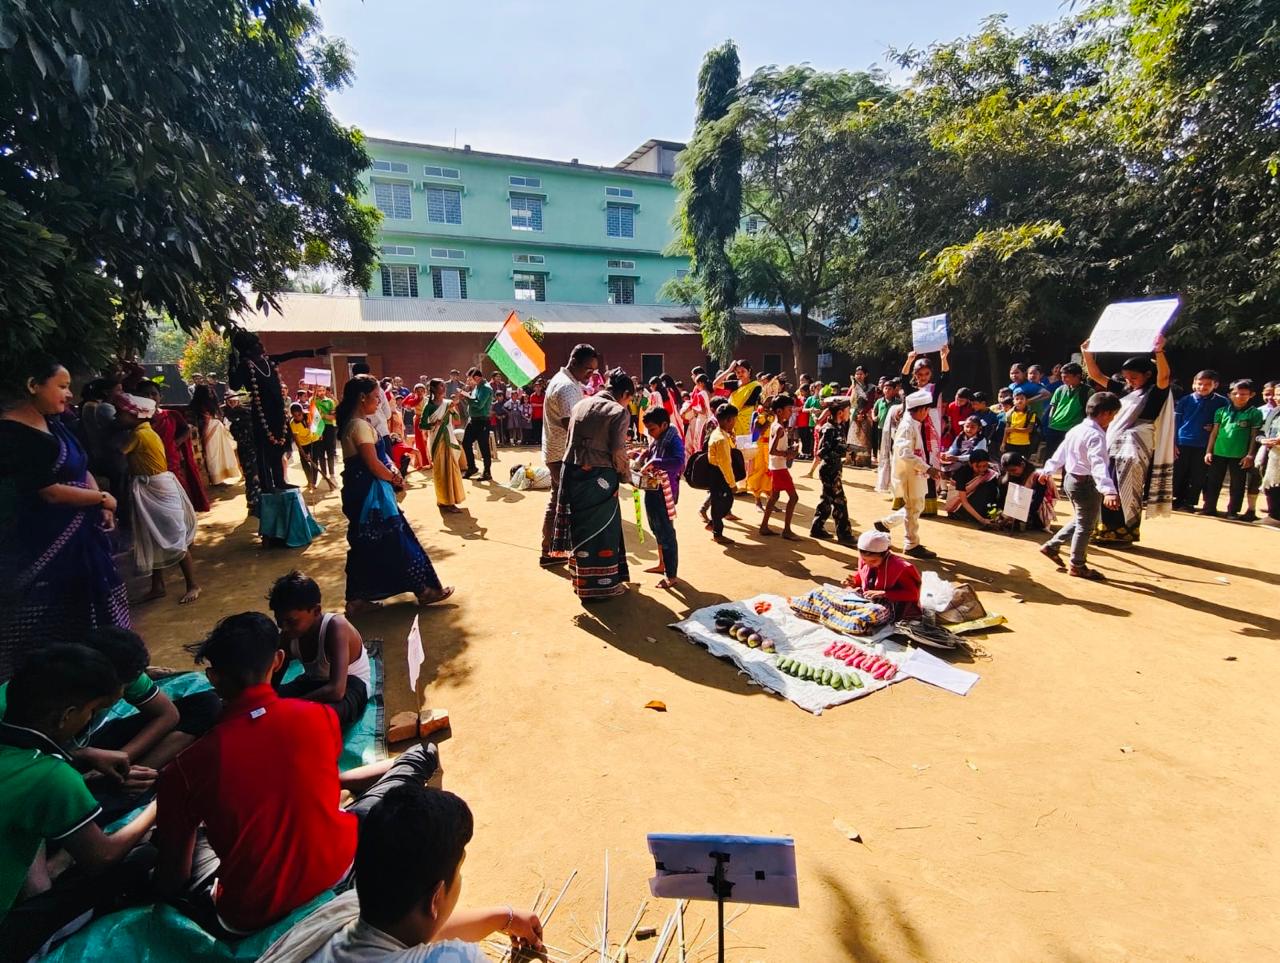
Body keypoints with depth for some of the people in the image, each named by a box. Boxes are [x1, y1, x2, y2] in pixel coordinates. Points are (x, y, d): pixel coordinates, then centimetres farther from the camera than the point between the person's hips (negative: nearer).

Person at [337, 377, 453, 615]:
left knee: (366, 545, 14)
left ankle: (357, 599, 22)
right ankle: (423, 589, 10)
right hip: (369, 491, -10)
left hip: (361, 490, 10)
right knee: (393, 540, 0)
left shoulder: (353, 423, 12)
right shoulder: (360, 425, -18)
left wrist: (393, 471, -6)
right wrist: (396, 480, -4)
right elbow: (374, 464, -21)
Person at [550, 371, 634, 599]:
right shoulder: (618, 412, -8)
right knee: (602, 529, 9)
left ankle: (581, 580, 31)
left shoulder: (580, 405, 10)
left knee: (580, 526, 18)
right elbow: (618, 452, -12)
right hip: (600, 477, -6)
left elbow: (569, 441, 11)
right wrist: (626, 474, 4)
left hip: (573, 473, 6)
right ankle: (601, 584, 19)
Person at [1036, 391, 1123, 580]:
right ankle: (1077, 566, 18)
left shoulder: (1076, 430, 6)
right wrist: (1109, 490, -47)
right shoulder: (1096, 435, -23)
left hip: (1072, 479, 9)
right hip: (1087, 483, -9)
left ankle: (1052, 546, 27)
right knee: (1086, 526, 5)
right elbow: (1099, 464, -37)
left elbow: (1060, 453, 17)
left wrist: (1048, 471, 28)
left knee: (1081, 521, 24)